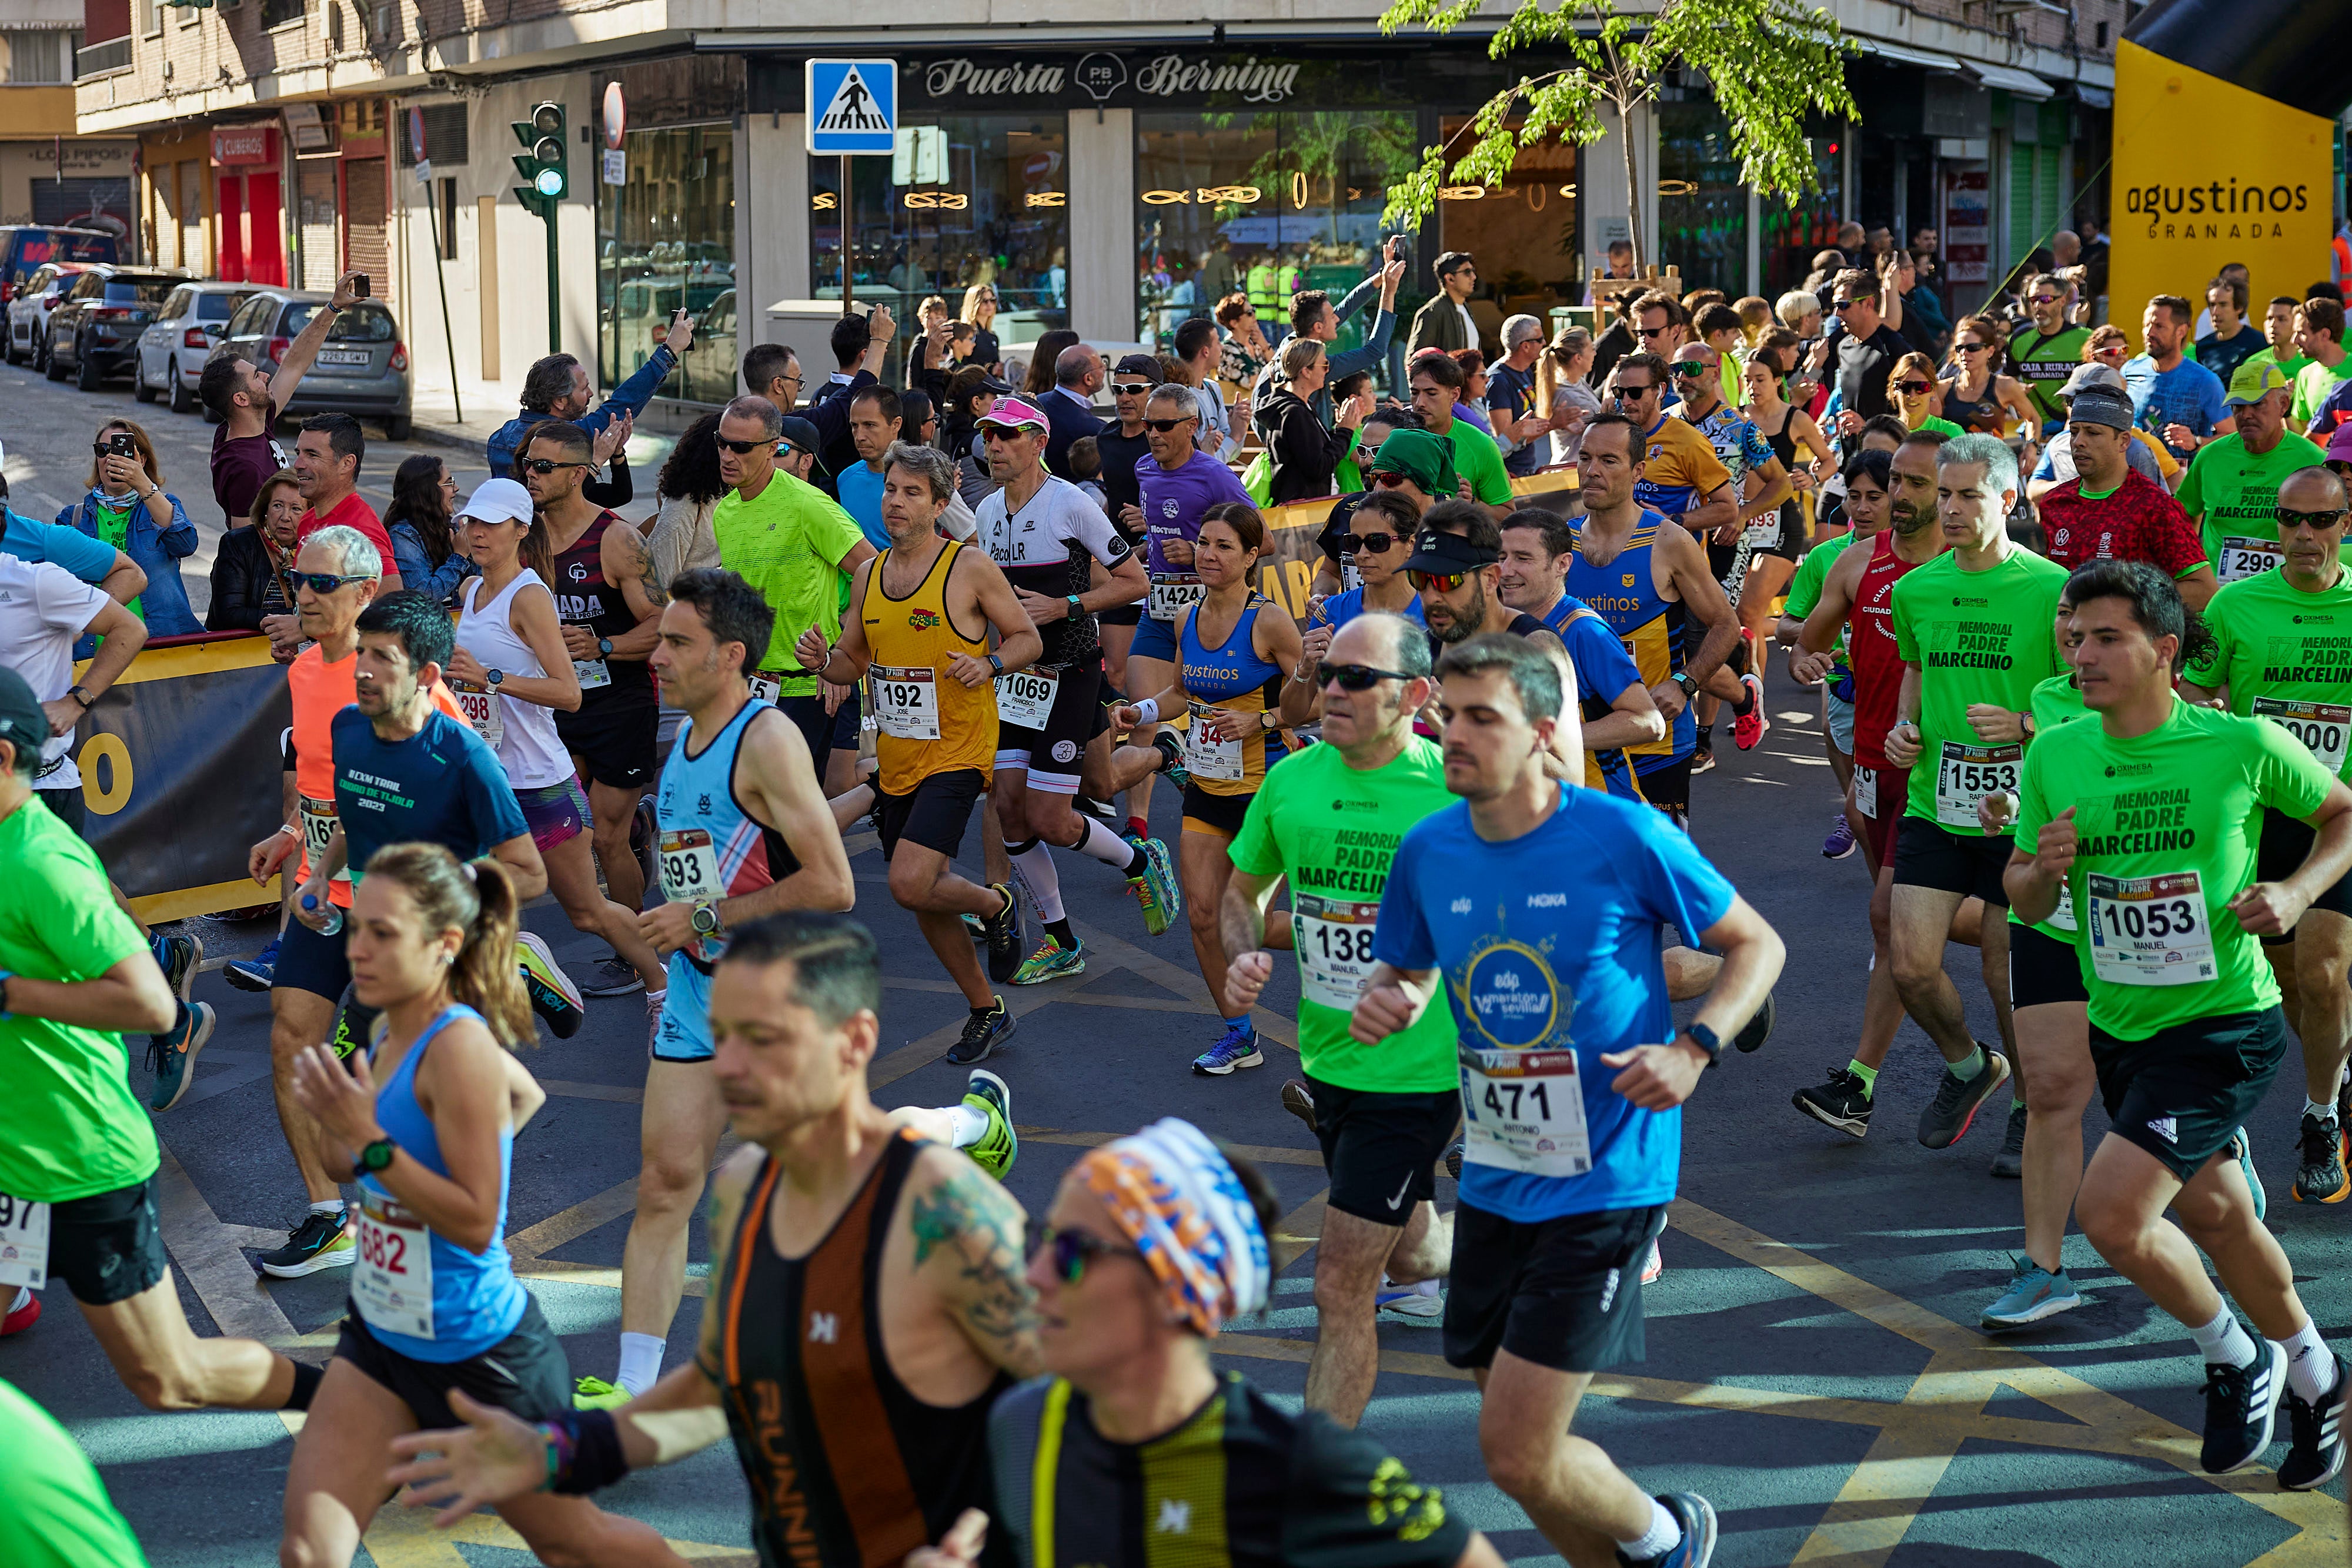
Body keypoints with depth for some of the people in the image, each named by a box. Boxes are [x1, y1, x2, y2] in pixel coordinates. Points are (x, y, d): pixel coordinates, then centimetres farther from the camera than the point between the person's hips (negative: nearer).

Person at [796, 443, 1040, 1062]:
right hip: (895, 757, 6)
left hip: (956, 751, -6)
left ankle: (996, 905, 12)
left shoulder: (970, 567, -8)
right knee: (922, 899, 11)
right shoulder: (869, 574, 8)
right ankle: (986, 1011, 29)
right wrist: (822, 661, -5)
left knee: (912, 884, -20)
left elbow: (1028, 639, -1)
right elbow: (854, 658, 17)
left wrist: (990, 664, -21)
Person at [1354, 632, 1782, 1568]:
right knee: (1528, 1453, 12)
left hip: (1603, 1185, -5)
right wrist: (1382, 1002, -7)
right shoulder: (1429, 850, 0)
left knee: (1518, 1459, -8)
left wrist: (1694, 1048, -17)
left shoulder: (1625, 838, -13)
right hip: (1494, 1184, 6)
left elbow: (1757, 946, -1)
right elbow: (1402, 972, 17)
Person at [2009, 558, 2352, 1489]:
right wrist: (2041, 866, -16)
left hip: (2223, 1027, -6)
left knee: (2111, 1213, -18)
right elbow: (2024, 903, 6)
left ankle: (2235, 1359, 9)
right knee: (2214, 1218, 20)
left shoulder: (2243, 745, -14)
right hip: (2119, 1029, 6)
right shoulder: (2055, 756, -3)